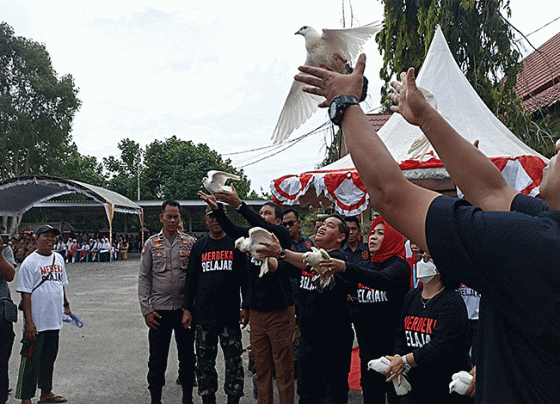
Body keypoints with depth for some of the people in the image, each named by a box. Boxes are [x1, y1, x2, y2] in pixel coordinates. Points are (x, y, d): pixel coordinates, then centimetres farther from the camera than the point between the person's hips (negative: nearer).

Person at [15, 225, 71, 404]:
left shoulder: (59, 259, 10)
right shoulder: (29, 263, -10)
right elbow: (25, 293, -13)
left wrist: (66, 306, 21)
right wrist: (29, 322, -17)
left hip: (55, 321, 7)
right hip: (36, 323, -7)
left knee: (49, 357, 17)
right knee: (31, 359, 0)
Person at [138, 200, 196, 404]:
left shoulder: (190, 242, 4)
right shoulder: (151, 244, 4)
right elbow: (144, 278, 3)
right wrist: (146, 310, -4)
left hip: (185, 309, 1)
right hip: (159, 309, 0)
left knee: (187, 356, 11)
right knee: (157, 359, 6)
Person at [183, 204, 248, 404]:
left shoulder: (236, 244, 3)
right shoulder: (199, 246, 10)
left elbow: (245, 277, 3)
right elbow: (191, 279, 11)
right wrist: (187, 309, 6)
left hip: (230, 314, -2)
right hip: (203, 314, 2)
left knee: (234, 362, 4)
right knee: (204, 363, 10)